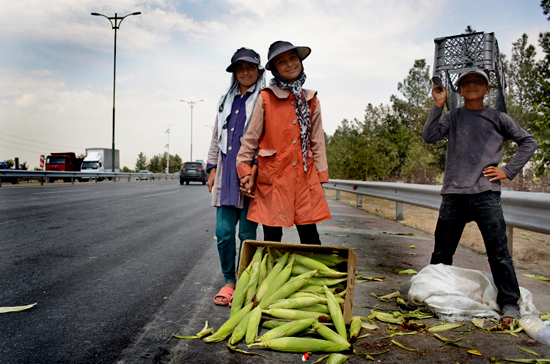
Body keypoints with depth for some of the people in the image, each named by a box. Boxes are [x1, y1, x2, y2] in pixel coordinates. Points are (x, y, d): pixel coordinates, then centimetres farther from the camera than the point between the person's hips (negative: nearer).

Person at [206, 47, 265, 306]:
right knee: (224, 231, 3)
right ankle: (229, 281, 19)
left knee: (247, 233, 0)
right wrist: (212, 169, 15)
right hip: (227, 175, 5)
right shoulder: (226, 101, 20)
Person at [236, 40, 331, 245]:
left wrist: (320, 176, 7)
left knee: (310, 237, 2)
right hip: (272, 177, -2)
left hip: (305, 177, 2)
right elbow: (251, 138, 4)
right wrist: (245, 172, -1)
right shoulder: (265, 98, 2)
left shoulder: (311, 101, 12)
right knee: (272, 237, 3)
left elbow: (317, 141, 13)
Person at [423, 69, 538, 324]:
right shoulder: (452, 117, 14)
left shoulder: (498, 118, 12)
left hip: (486, 194, -1)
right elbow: (429, 136, -1)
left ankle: (509, 304, 9)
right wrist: (438, 105, -5)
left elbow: (528, 142, 15)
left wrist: (508, 171, 4)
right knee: (442, 252, 9)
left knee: (498, 252, -3)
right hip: (453, 194, 2)